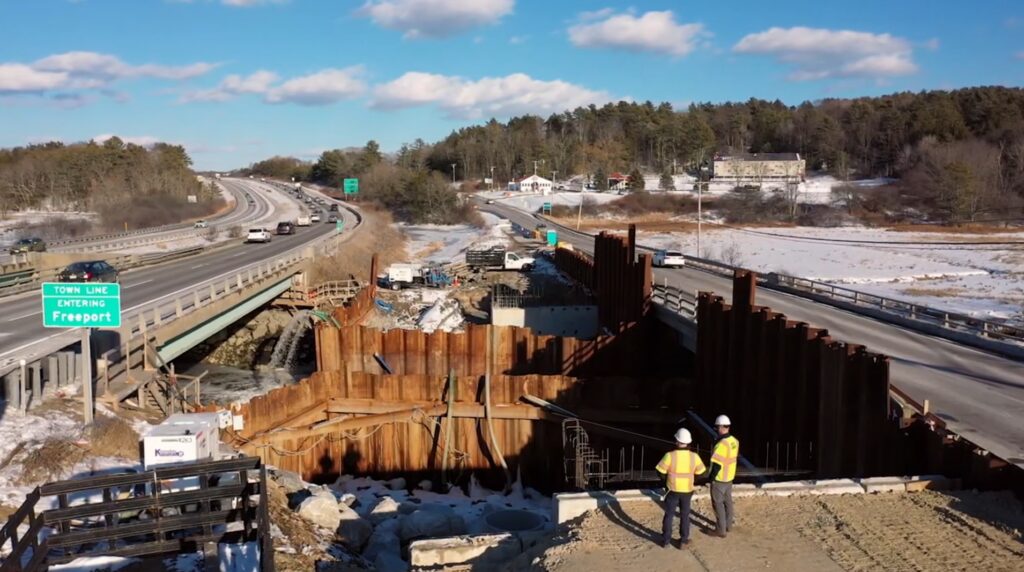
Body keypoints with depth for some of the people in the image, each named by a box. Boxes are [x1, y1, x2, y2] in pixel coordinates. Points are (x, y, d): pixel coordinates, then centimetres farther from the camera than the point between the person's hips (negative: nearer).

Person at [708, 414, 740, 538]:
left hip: (719, 479, -8)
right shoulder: (734, 441, -3)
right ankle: (728, 525, 34)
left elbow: (717, 465, -27)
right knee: (727, 501, 20)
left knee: (718, 503, 4)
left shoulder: (721, 444, -30)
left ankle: (721, 530, 10)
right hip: (729, 477, 8)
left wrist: (710, 478, -13)